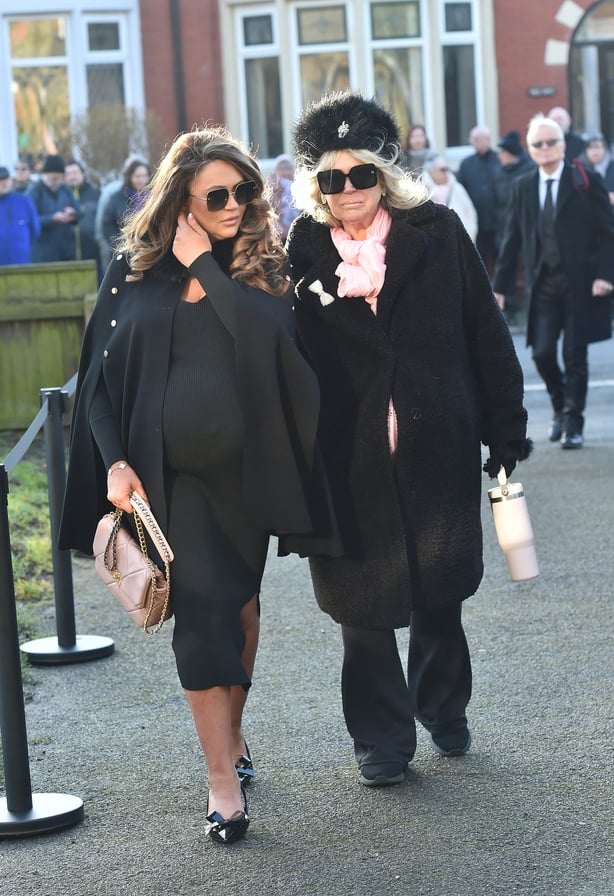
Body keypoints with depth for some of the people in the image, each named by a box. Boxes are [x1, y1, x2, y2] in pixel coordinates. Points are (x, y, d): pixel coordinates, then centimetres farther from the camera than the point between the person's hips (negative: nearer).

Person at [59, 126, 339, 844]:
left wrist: (205, 265, -16)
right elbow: (100, 372, 4)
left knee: (239, 601, 14)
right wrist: (115, 460, -7)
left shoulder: (262, 265, 0)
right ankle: (223, 777, -6)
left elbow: (268, 335, -21)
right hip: (169, 470, -2)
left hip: (244, 465, 2)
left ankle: (231, 734, 33)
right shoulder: (135, 268, 0)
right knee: (202, 608, -8)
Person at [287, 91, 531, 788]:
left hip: (438, 447, 1)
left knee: (439, 587, 13)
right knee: (365, 599, 6)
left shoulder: (437, 232, -2)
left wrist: (505, 428, 0)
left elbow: (486, 334, 2)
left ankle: (443, 708, 36)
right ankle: (381, 737, 20)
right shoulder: (303, 251, -2)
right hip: (351, 461, 0)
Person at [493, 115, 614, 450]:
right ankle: (560, 408, 23)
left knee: (575, 355, 1)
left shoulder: (586, 182, -2)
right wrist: (499, 285, 7)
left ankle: (573, 423, 11)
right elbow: (512, 239, 11)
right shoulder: (522, 187, 8)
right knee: (542, 352, -3)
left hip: (580, 283, -3)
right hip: (542, 283, 3)